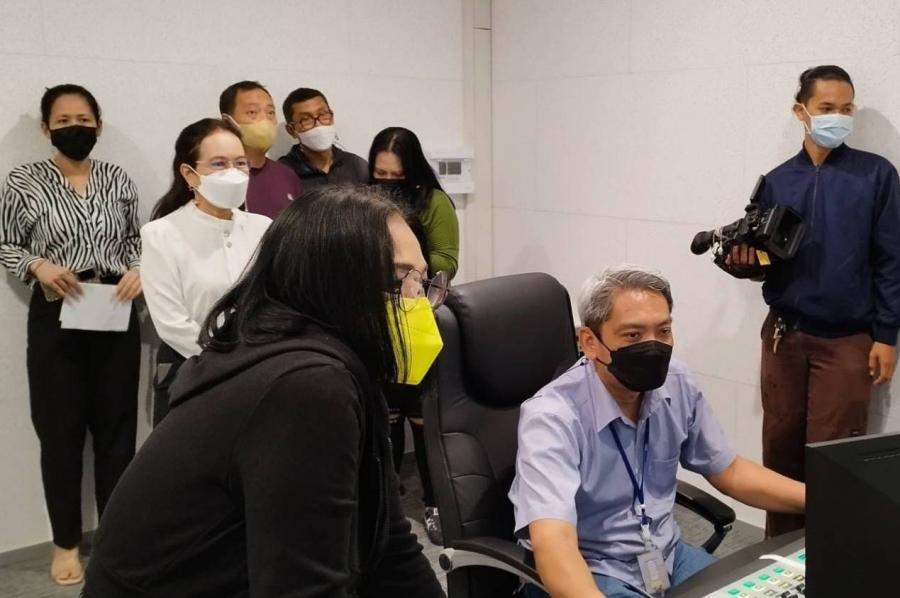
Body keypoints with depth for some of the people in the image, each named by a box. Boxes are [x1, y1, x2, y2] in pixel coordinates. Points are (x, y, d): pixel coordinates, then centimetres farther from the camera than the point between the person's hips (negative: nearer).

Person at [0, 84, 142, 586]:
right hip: (55, 318, -2)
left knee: (117, 424, 9)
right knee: (61, 429, 5)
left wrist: (139, 270, -6)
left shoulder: (118, 179, 4)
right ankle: (67, 541, 21)